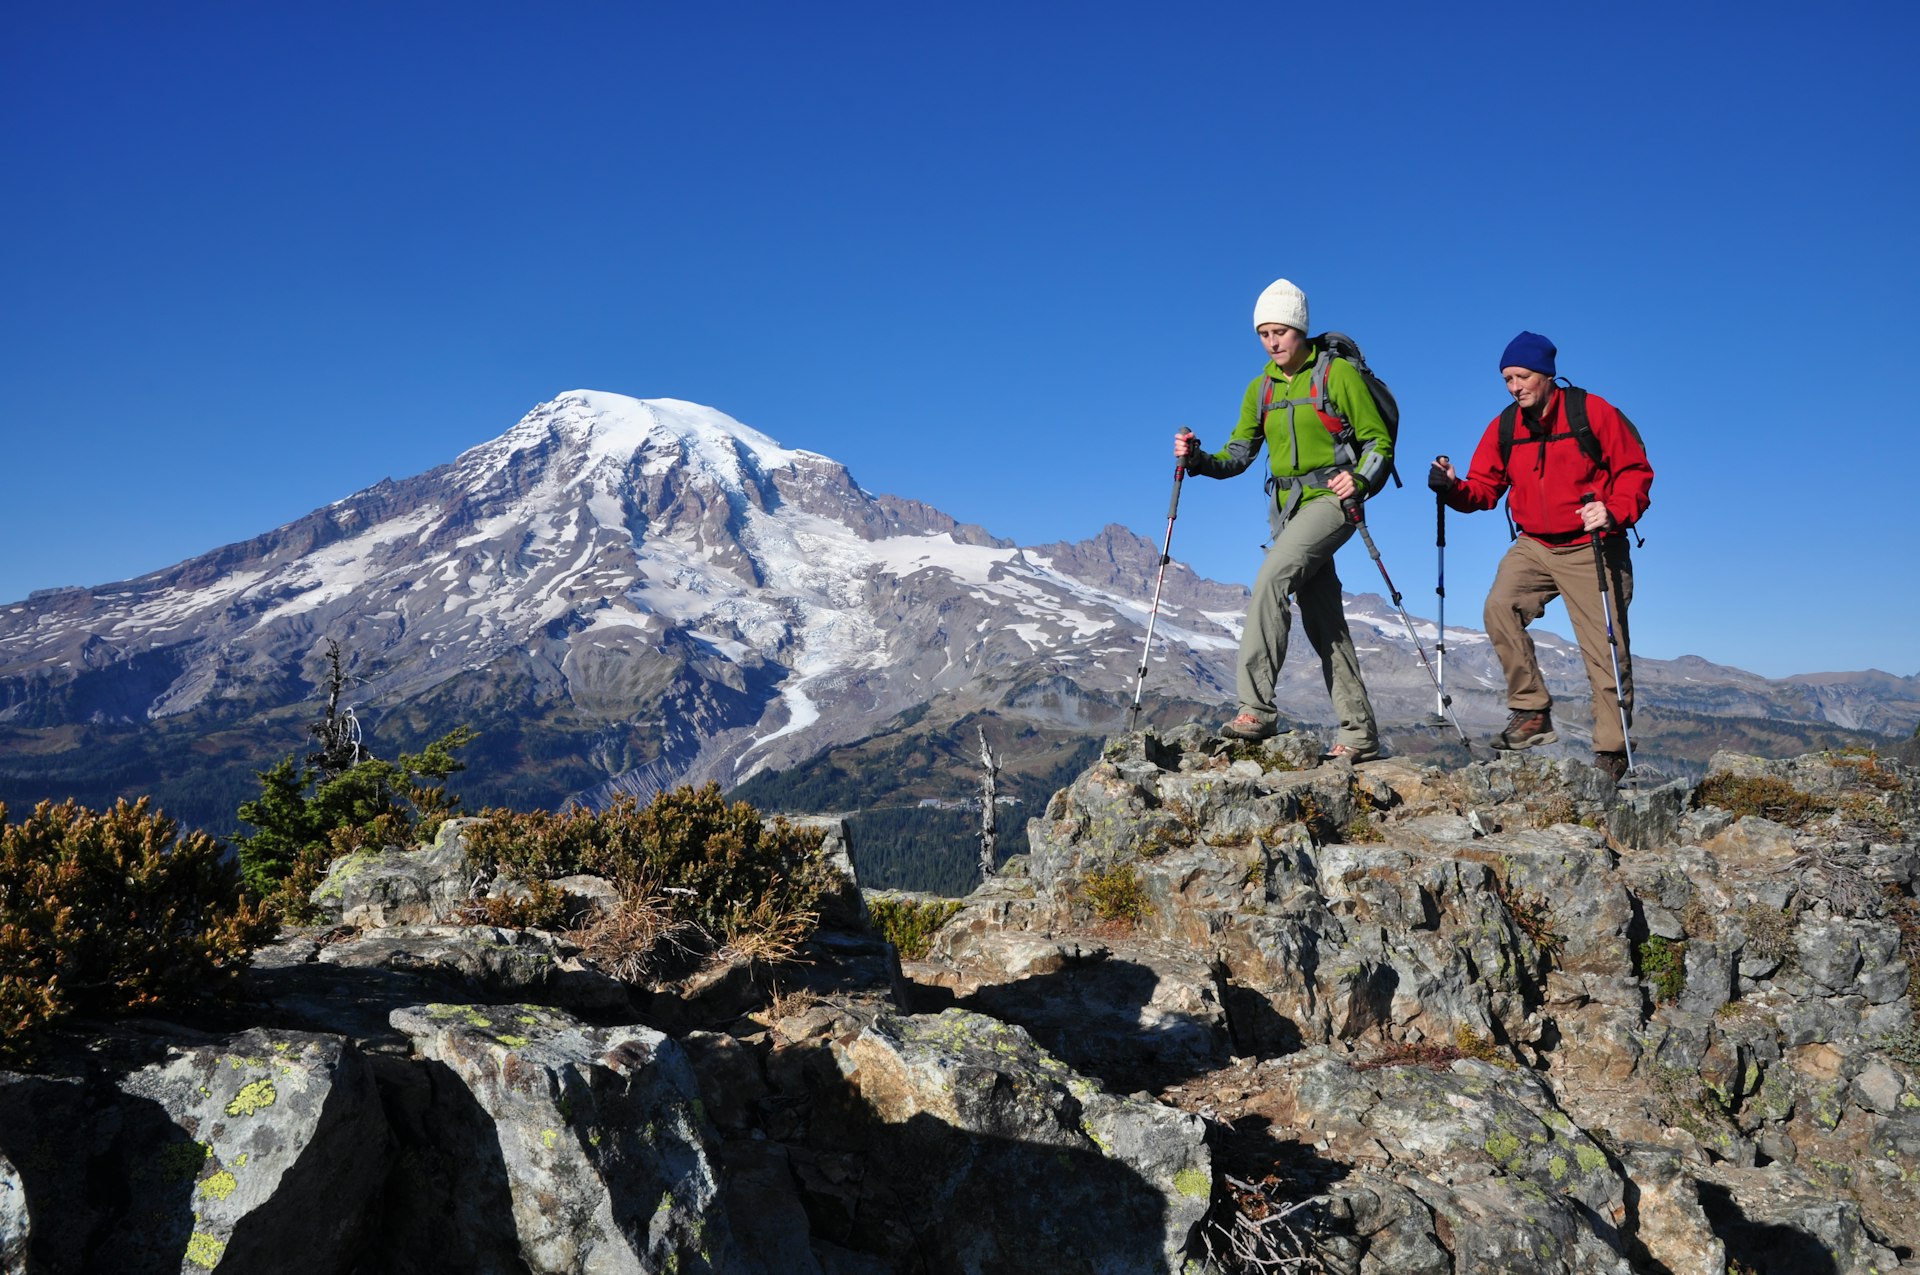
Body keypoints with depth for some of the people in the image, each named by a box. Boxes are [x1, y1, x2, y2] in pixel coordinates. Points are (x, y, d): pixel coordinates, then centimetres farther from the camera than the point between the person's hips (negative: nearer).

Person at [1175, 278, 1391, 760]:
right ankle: (1359, 733, 12)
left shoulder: (1338, 373, -3)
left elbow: (1379, 441, -2)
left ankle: (1257, 708, -28)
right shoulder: (1261, 388, 14)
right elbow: (1238, 454, 12)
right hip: (1289, 508, 7)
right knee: (1324, 624, 6)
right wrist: (1197, 458, -7)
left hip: (1330, 499, -7)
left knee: (1270, 579, -27)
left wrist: (1360, 479, -21)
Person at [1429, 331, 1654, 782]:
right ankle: (1531, 713, -11)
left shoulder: (1593, 412, -8)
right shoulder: (1504, 428, 4)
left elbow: (1635, 471, -5)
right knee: (1500, 607, -22)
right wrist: (1453, 488, -18)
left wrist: (1614, 512, -23)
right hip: (1534, 546, 4)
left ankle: (1612, 750, 8)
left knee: (1604, 649, -4)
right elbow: (1484, 487, 4)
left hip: (1592, 548, -3)